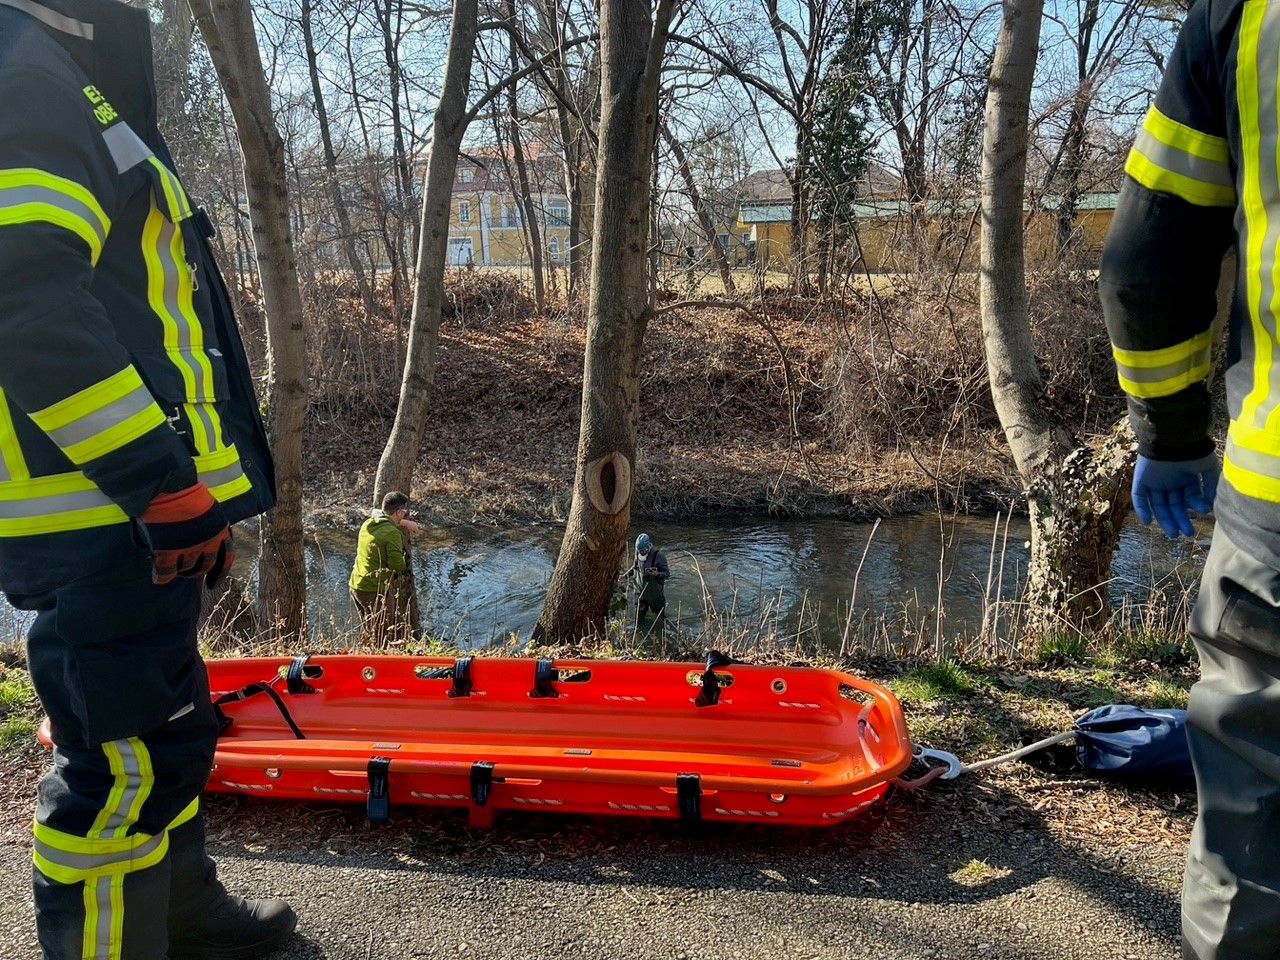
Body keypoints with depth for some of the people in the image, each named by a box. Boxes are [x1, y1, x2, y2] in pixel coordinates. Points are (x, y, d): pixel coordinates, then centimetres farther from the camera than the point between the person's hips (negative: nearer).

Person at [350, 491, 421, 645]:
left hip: (356, 585, 8)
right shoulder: (392, 533, -19)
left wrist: (404, 523, 19)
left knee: (370, 633, 20)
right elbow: (398, 566, -20)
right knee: (383, 639, 2)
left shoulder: (367, 524, 5)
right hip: (376, 590, -8)